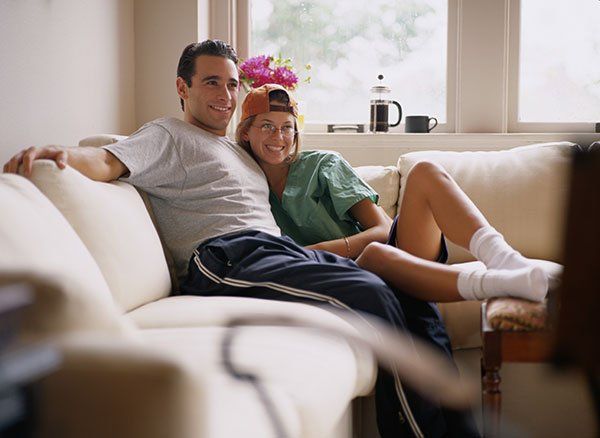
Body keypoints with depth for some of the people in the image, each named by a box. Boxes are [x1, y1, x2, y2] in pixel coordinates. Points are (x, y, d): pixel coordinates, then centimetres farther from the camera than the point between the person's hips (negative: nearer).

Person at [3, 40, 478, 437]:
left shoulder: (239, 150, 36)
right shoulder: (168, 136, 12)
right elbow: (109, 162, -8)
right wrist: (65, 155, -28)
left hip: (281, 251, 9)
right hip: (229, 260, -8)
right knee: (370, 295, -29)